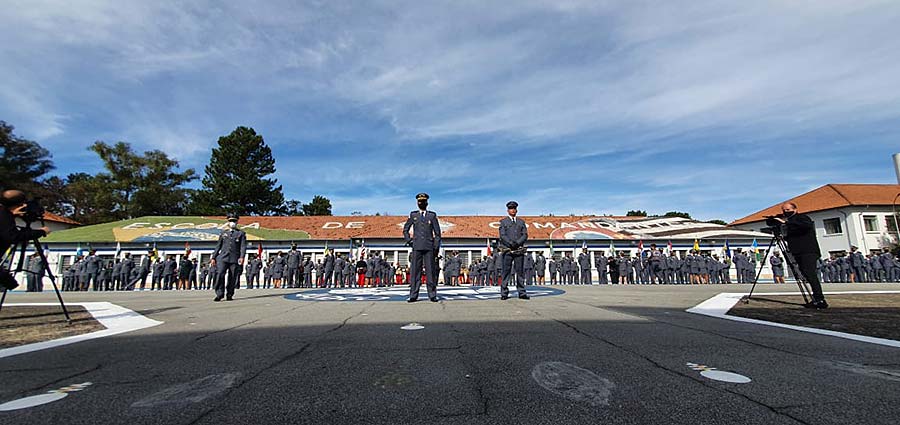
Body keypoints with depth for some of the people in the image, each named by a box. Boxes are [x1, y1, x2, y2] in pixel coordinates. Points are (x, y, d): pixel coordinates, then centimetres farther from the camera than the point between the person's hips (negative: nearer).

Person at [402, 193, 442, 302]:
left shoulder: (432, 215, 9)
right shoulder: (413, 215, 12)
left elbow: (437, 232, 9)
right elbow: (405, 229, 19)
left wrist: (436, 246, 2)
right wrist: (408, 241, 6)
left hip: (429, 247, -1)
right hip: (417, 247, 1)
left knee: (430, 270, -1)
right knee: (415, 270, -1)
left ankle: (432, 295, 3)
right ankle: (413, 295, 2)